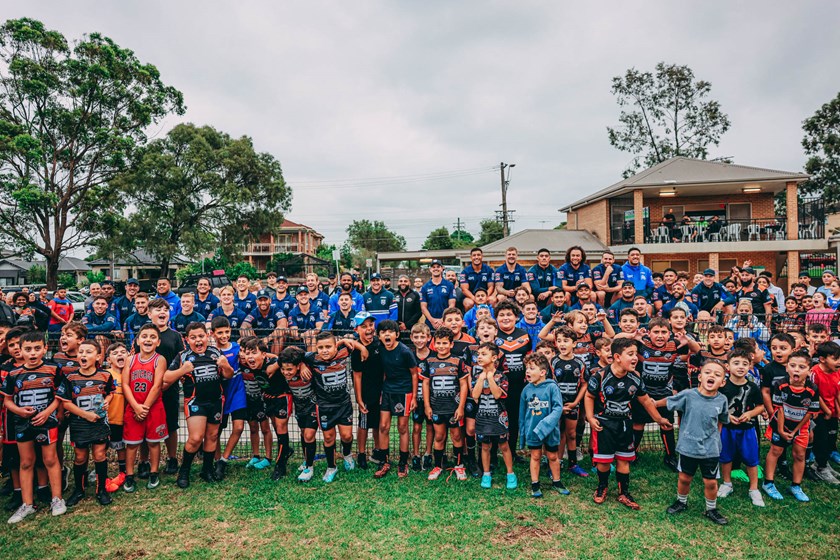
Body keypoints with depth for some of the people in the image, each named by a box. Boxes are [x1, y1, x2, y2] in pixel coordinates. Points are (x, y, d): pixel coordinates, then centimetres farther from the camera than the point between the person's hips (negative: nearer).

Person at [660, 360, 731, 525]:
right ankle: (681, 502, 41)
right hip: (688, 447, -1)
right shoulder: (687, 395, -18)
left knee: (711, 482, 11)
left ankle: (711, 510, 35)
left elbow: (721, 421, 8)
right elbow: (668, 401, 0)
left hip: (711, 449, 1)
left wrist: (714, 436, 10)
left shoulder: (722, 400, -10)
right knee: (684, 478, 16)